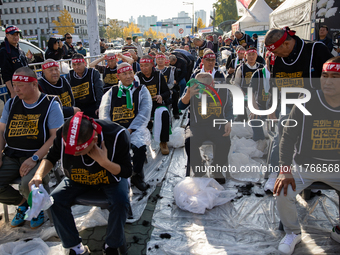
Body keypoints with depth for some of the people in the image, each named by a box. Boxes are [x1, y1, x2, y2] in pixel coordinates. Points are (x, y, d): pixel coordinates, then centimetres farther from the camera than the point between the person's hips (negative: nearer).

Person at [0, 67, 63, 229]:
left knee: (28, 183, -32)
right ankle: (22, 202, 16)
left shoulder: (51, 105, -5)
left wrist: (34, 158, -20)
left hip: (40, 156, -5)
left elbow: (56, 136, -12)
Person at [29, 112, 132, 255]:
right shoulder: (63, 136, -23)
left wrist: (104, 162, -39)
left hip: (111, 177, -3)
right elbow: (51, 158, -4)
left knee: (120, 201, -30)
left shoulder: (116, 135, -31)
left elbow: (126, 171, -21)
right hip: (77, 179, 3)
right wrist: (39, 175, -24)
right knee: (56, 200, -19)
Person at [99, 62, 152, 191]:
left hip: (135, 127, -2)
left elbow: (144, 113, -2)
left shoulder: (141, 90, 11)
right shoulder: (111, 92, 18)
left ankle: (137, 176, -8)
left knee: (140, 144, -33)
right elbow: (104, 112, 8)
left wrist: (129, 130, -15)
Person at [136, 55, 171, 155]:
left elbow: (167, 92, 10)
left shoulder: (158, 75, 5)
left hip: (157, 104, 0)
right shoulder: (137, 76, 4)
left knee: (164, 113, -34)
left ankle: (163, 143, -17)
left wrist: (161, 96, -12)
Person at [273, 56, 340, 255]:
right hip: (304, 166, -2)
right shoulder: (307, 103, -15)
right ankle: (293, 233, 8)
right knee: (283, 193, -23)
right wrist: (285, 170, -21)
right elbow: (288, 137, -13)